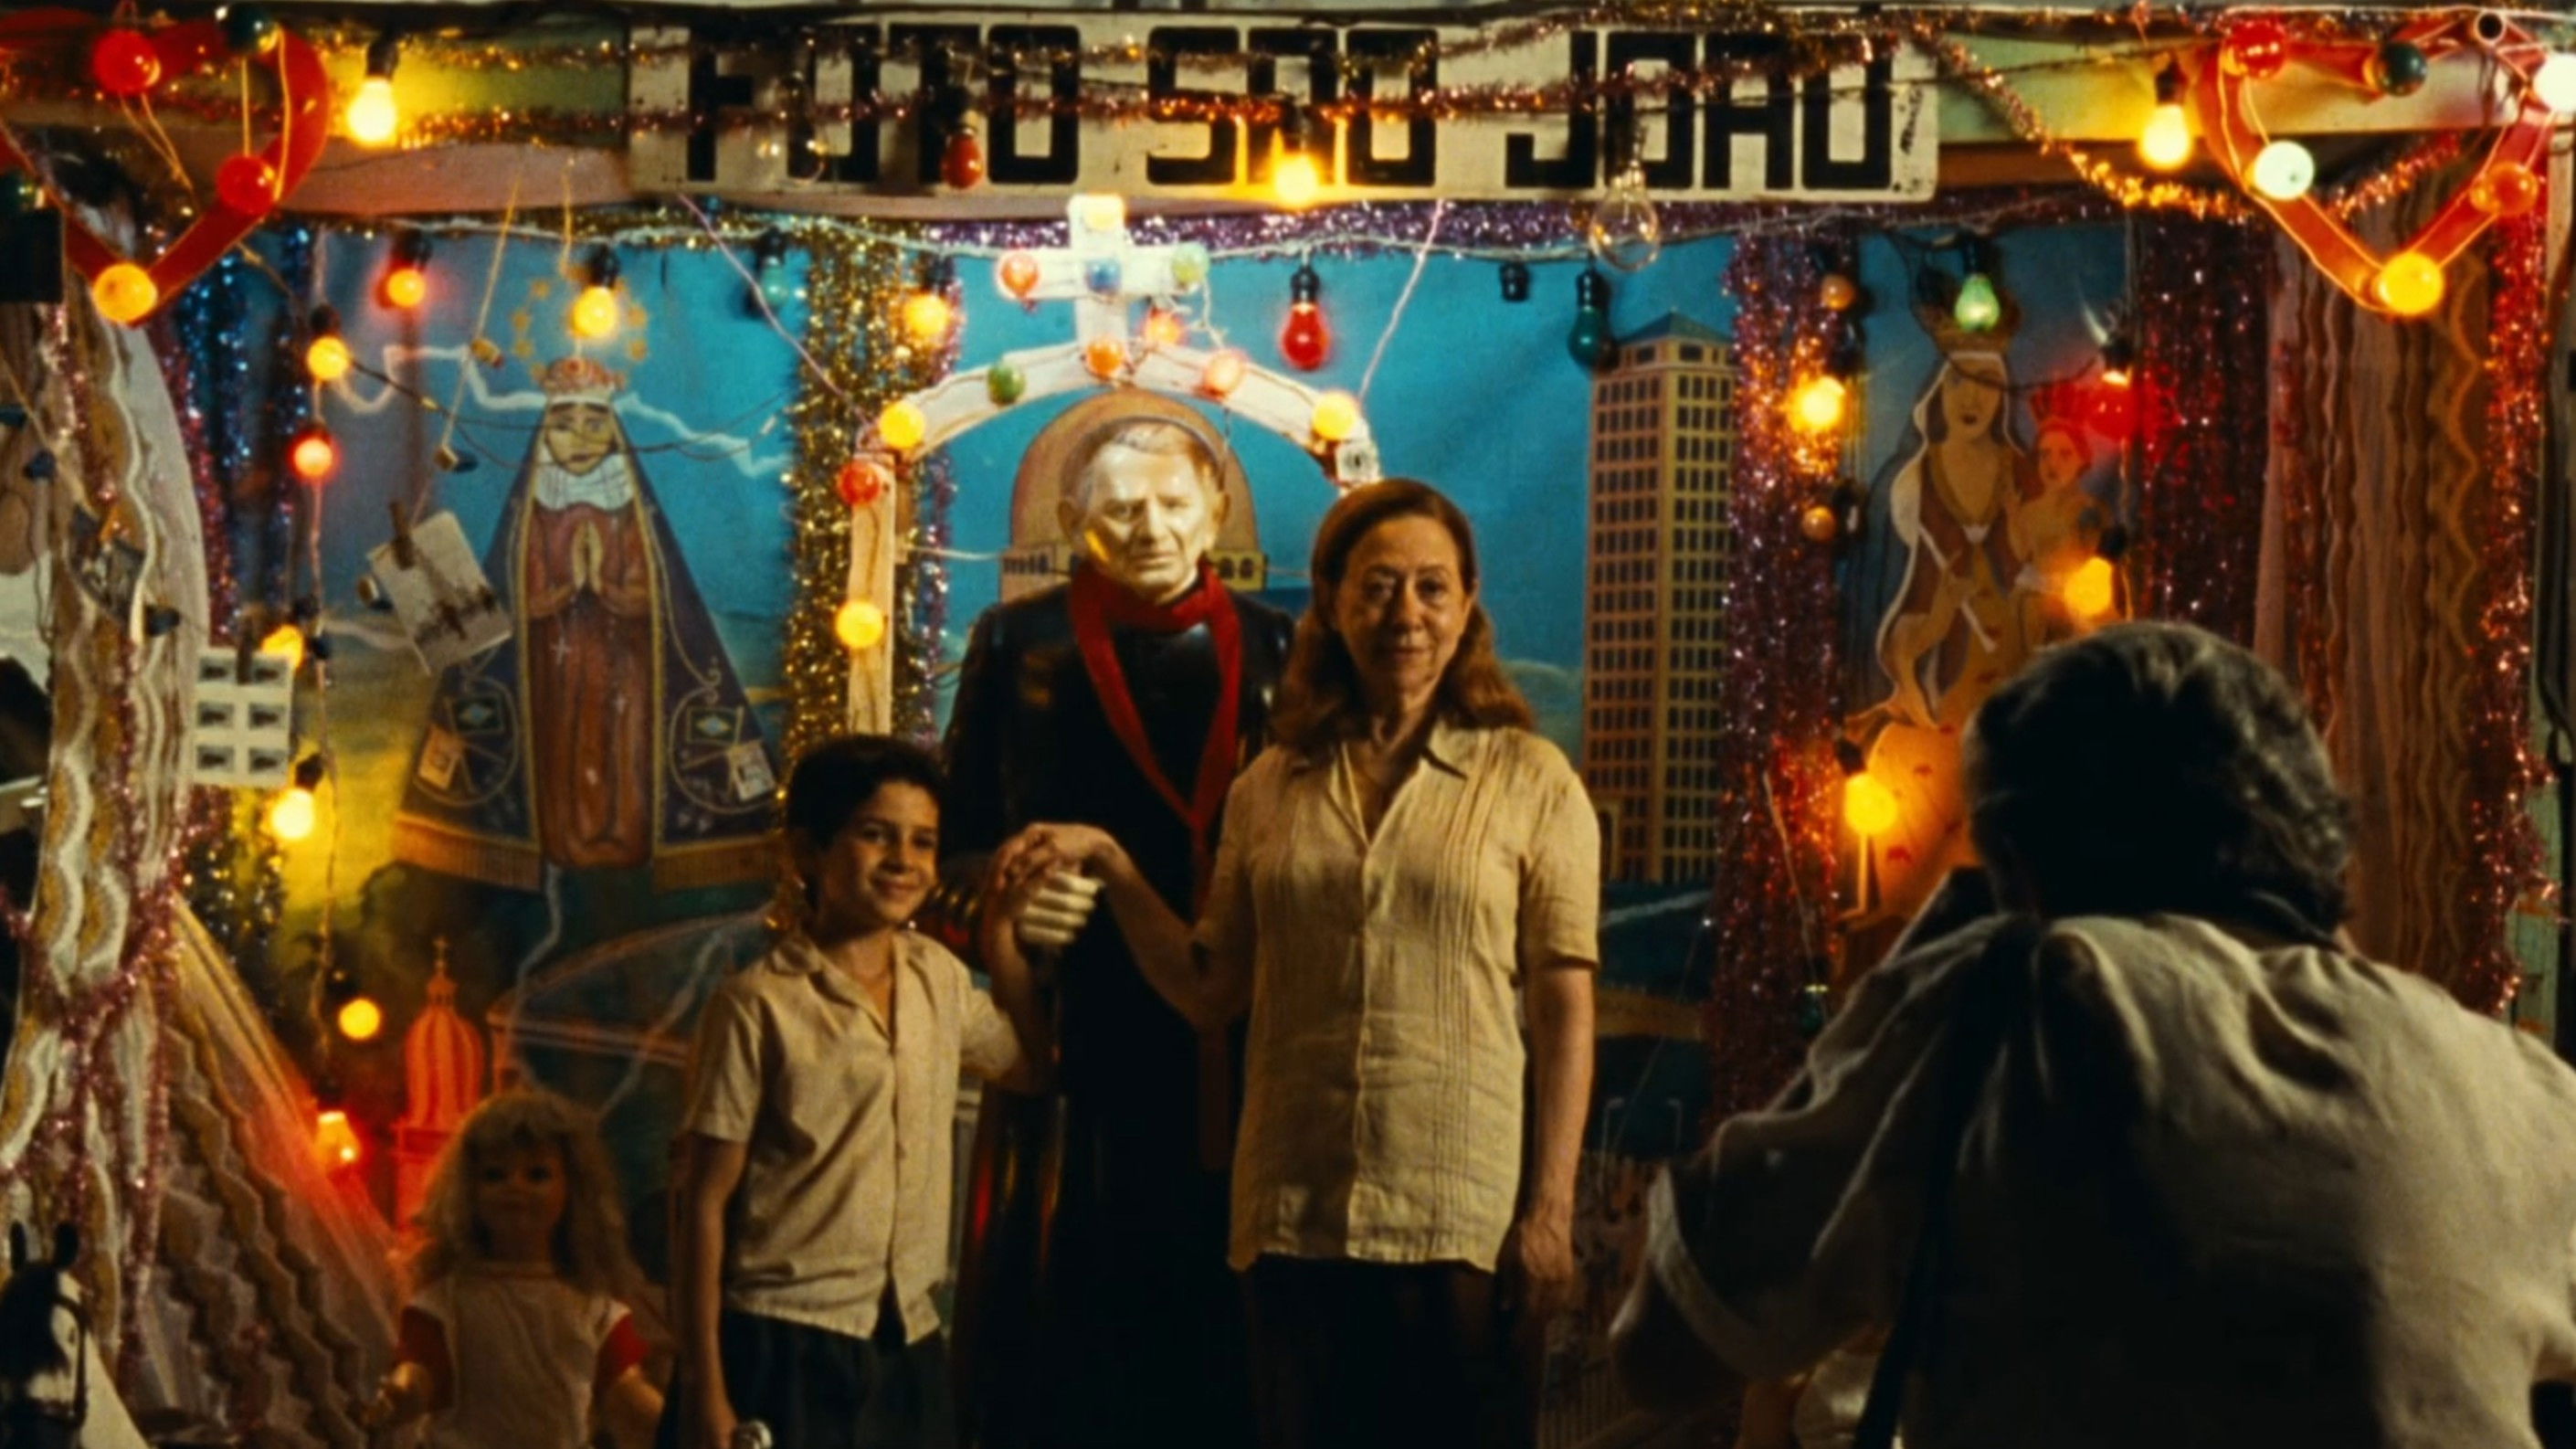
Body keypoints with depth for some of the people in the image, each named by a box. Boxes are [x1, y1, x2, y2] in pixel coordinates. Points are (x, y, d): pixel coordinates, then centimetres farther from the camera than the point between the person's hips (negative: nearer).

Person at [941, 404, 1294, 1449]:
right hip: (1074, 1046, -1)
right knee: (1064, 1330, -1)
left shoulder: (1268, 648, 9)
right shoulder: (1022, 645, 5)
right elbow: (961, 838, 6)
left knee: (1216, 1319, 1)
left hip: (1230, 1059, 1)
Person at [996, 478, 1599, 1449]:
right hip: (1296, 1218, 3)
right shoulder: (1272, 790, 10)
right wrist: (1109, 867, -1)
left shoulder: (1531, 783, 1)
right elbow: (1209, 991, 10)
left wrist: (1550, 1210, -7)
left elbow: (1564, 1012, -2)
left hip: (1462, 1222, -3)